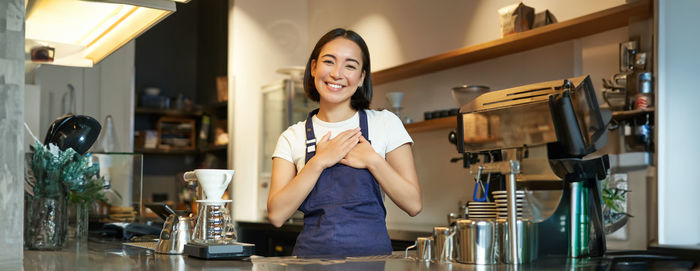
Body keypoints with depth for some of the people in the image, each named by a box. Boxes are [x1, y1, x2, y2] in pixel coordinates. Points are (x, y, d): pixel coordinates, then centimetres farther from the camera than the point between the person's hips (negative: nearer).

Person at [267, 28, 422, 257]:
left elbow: (414, 204, 2)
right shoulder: (293, 137, 9)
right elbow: (276, 215, -2)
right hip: (312, 255, 1)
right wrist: (319, 162, -7)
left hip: (372, 254, 0)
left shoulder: (385, 124, 6)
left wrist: (373, 160, -8)